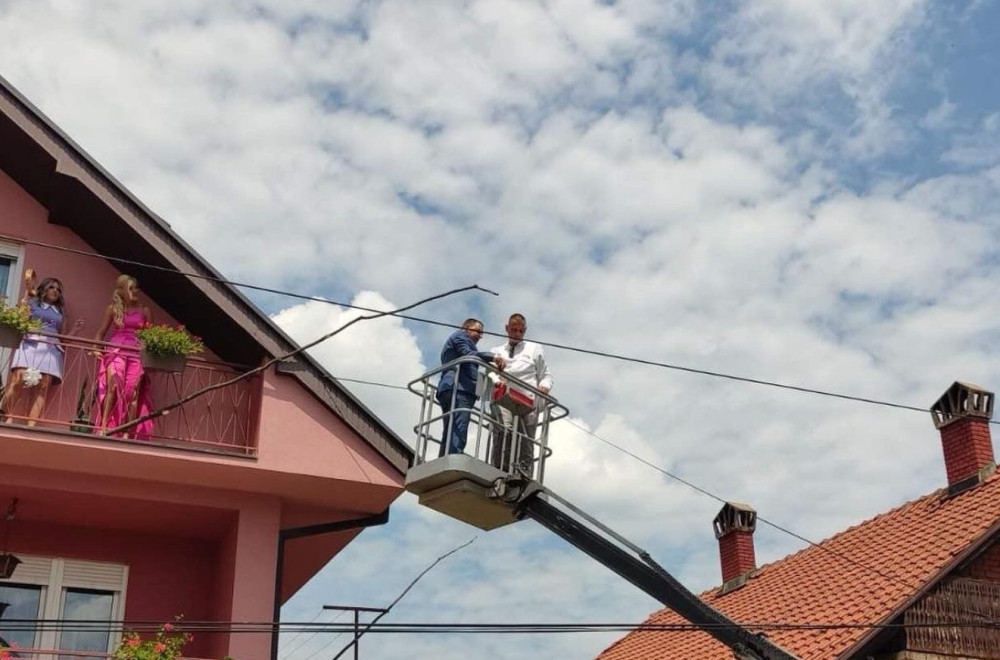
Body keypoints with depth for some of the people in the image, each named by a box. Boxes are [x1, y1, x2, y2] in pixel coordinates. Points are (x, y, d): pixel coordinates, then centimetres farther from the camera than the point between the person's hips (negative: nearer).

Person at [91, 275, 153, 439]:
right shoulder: (113, 309, 8)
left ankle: (129, 433, -3)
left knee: (133, 392, -5)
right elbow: (101, 332, 12)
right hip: (115, 351, -1)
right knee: (112, 388, -17)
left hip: (136, 354, 1)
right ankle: (103, 427, -12)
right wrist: (96, 348, -4)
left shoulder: (144, 310, 11)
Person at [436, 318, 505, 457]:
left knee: (450, 438, -1)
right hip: (458, 388, -10)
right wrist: (492, 357, -20)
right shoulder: (460, 335, 12)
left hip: (450, 389, 10)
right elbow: (467, 355, -8)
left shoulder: (452, 341, 38)